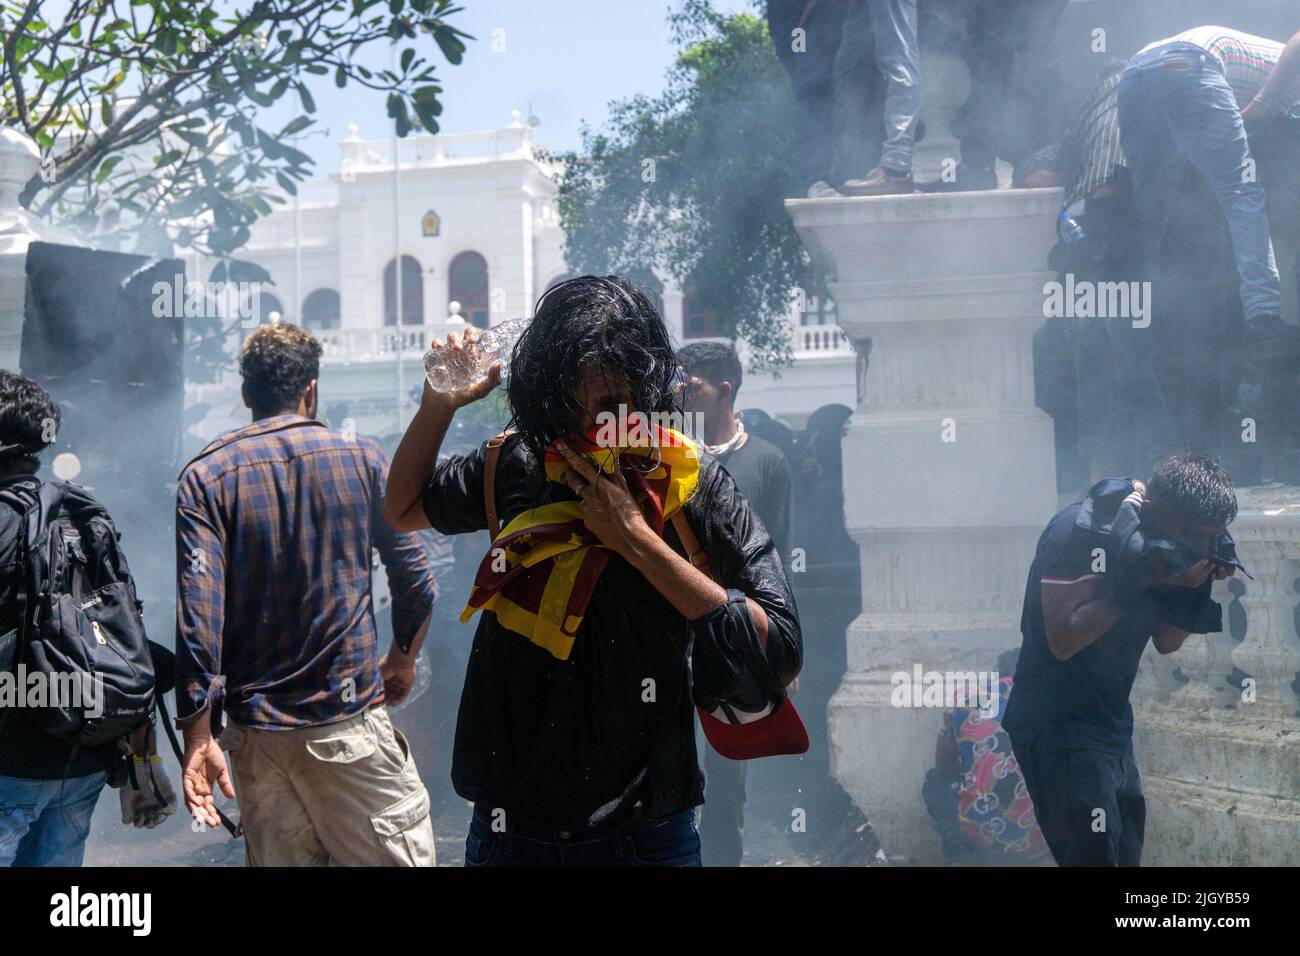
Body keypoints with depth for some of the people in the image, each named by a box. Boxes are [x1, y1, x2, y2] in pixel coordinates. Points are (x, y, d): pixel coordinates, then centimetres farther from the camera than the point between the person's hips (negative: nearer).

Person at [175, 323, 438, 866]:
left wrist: (198, 736, -9)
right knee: (399, 855, 3)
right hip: (351, 719, -2)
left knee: (280, 856, 13)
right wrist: (403, 659, 19)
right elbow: (414, 580, 1)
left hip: (256, 727, 2)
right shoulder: (363, 459, 0)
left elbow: (197, 612, -11)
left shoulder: (205, 478, -1)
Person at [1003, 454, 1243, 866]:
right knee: (1095, 855, -11)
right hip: (1058, 725, -8)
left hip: (1111, 722, 9)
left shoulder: (1157, 542, 3)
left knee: (1127, 851, 13)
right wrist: (1139, 585, -26)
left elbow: (1166, 643, 10)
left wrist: (1191, 591, -7)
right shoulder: (1082, 530, -20)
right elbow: (1063, 640, -25)